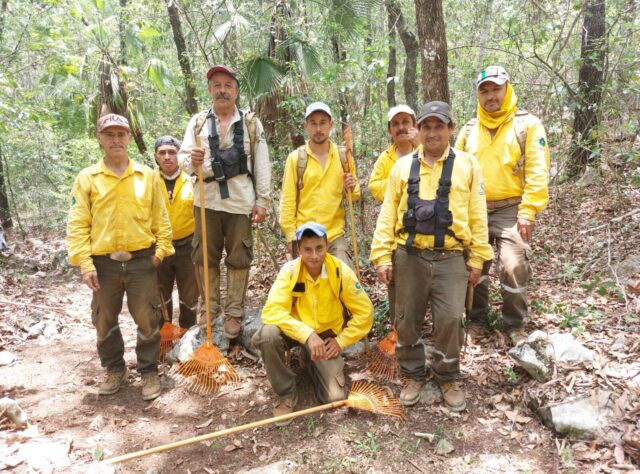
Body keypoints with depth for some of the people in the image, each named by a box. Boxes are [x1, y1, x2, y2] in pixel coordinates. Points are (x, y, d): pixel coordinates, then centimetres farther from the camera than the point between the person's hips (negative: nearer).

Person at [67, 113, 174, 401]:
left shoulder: (148, 175, 4)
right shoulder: (87, 178, 1)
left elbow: (160, 217, 7)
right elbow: (77, 224, -2)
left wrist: (162, 248, -3)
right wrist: (85, 264, -9)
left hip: (141, 260, 0)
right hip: (103, 263, 1)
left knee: (147, 320, 4)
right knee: (105, 322, 12)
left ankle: (149, 372, 21)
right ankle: (115, 370, 32)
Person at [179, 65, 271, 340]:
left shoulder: (251, 123, 6)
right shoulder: (198, 122, 8)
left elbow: (262, 165, 3)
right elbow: (183, 157, 1)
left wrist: (262, 201, -3)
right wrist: (192, 161, -23)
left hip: (240, 202, -1)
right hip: (207, 201, 2)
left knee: (239, 258, 4)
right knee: (205, 257, 8)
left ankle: (234, 313, 15)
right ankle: (210, 309, 23)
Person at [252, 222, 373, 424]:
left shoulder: (341, 272, -17)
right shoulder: (289, 270, -20)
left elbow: (365, 313, -8)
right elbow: (272, 311, -30)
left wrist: (341, 341, -12)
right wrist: (308, 334, -40)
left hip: (326, 334, 1)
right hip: (296, 330, 0)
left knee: (334, 396, -14)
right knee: (268, 334, -35)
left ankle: (312, 360, 20)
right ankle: (286, 394, -10)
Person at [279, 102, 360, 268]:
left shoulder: (343, 157, 6)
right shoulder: (295, 158, -1)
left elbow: (354, 195, 15)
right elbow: (288, 200, -2)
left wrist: (352, 189, -9)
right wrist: (291, 236, -7)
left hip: (335, 236, 2)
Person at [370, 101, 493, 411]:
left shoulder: (467, 165, 5)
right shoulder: (403, 166, 7)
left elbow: (477, 216, 4)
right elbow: (387, 214, 5)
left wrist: (477, 259, 1)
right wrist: (383, 256, -2)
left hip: (450, 258, -1)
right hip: (409, 256, 2)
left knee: (450, 321, -3)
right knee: (407, 321, 8)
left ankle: (448, 378, 21)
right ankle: (413, 376, 28)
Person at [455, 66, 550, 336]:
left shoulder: (528, 125, -2)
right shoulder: (469, 130, 10)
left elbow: (537, 173, -9)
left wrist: (528, 212, -17)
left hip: (510, 211, -4)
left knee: (513, 268, -10)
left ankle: (514, 326, 10)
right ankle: (476, 319, 30)